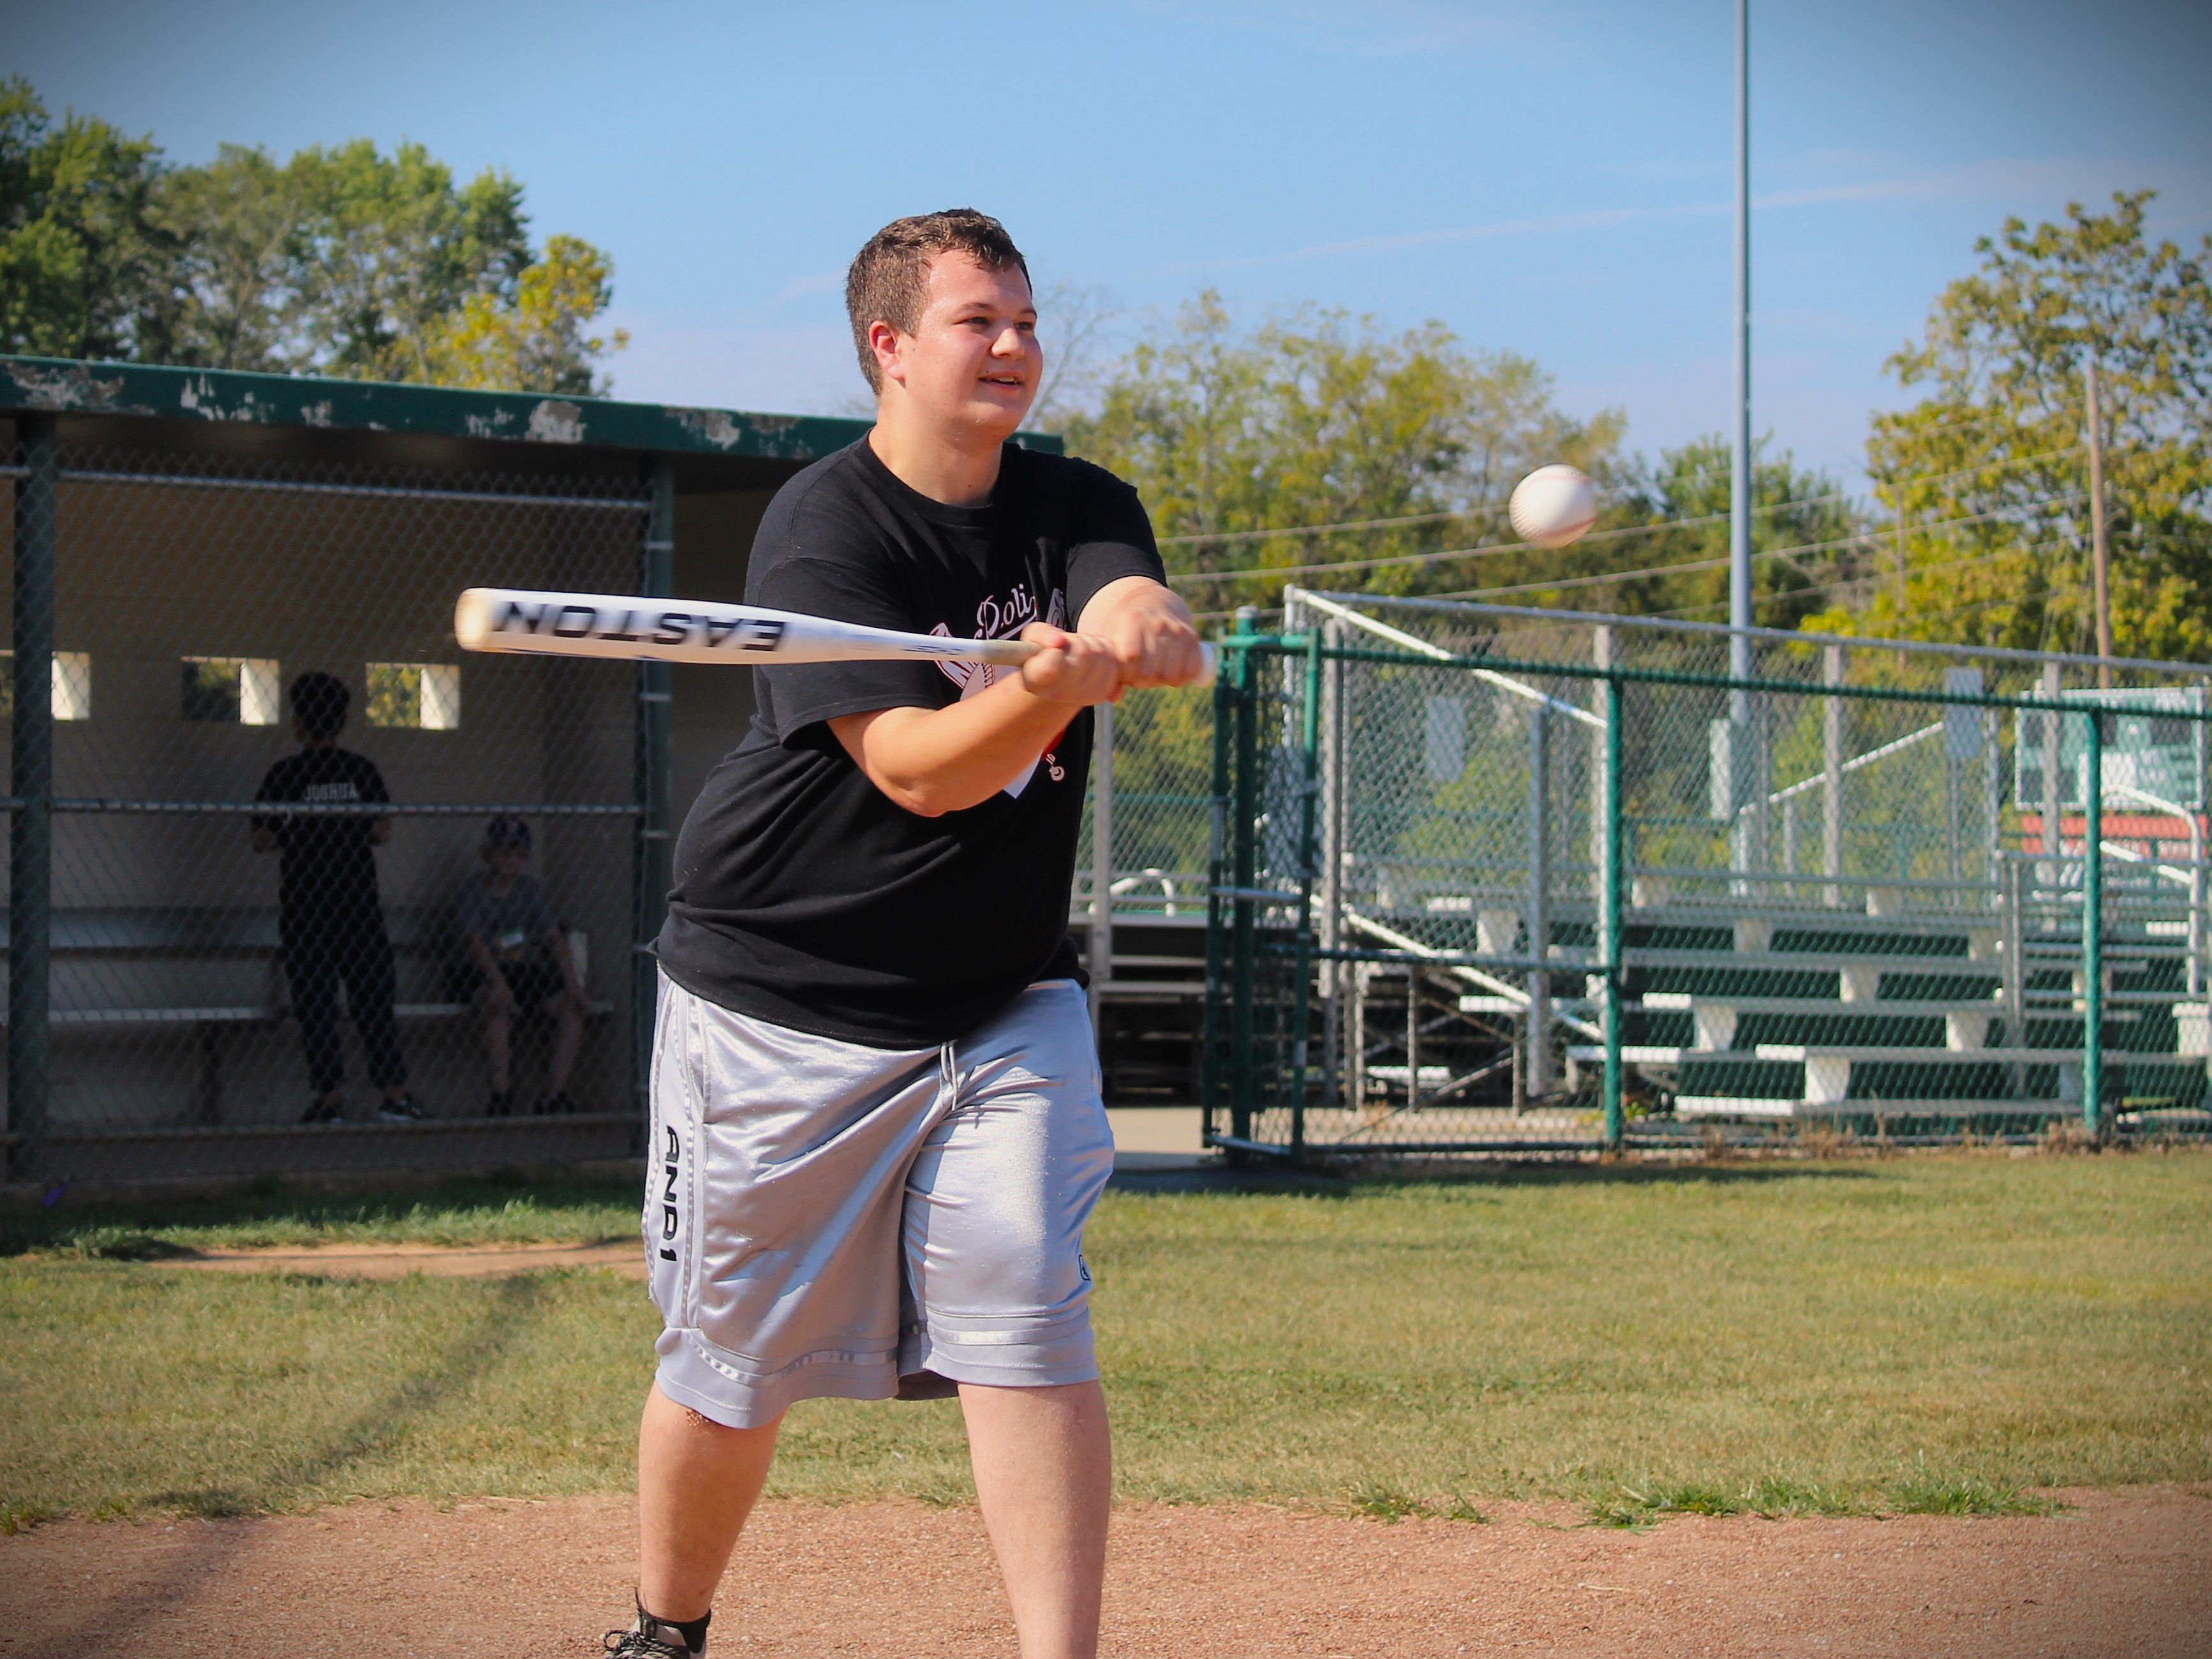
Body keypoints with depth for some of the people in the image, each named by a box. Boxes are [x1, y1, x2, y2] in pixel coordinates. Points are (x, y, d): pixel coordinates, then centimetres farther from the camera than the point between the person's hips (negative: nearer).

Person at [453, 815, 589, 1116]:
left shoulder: (529, 888, 9)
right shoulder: (473, 890, -3)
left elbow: (553, 937, 3)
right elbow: (474, 941, -16)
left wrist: (572, 983, -11)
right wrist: (497, 982, -32)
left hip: (529, 972, 5)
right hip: (486, 975, -5)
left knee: (572, 1008, -17)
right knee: (498, 1003, -36)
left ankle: (554, 1094, -24)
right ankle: (500, 1092, -35)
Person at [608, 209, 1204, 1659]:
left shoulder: (1079, 507, 4)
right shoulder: (821, 531, -15)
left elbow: (1158, 625, -17)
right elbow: (918, 770, -24)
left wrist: (1143, 628, -41)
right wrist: (1046, 691, -43)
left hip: (1006, 997, 4)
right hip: (782, 997, -4)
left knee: (1029, 1317, -11)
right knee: (735, 1352, 5)